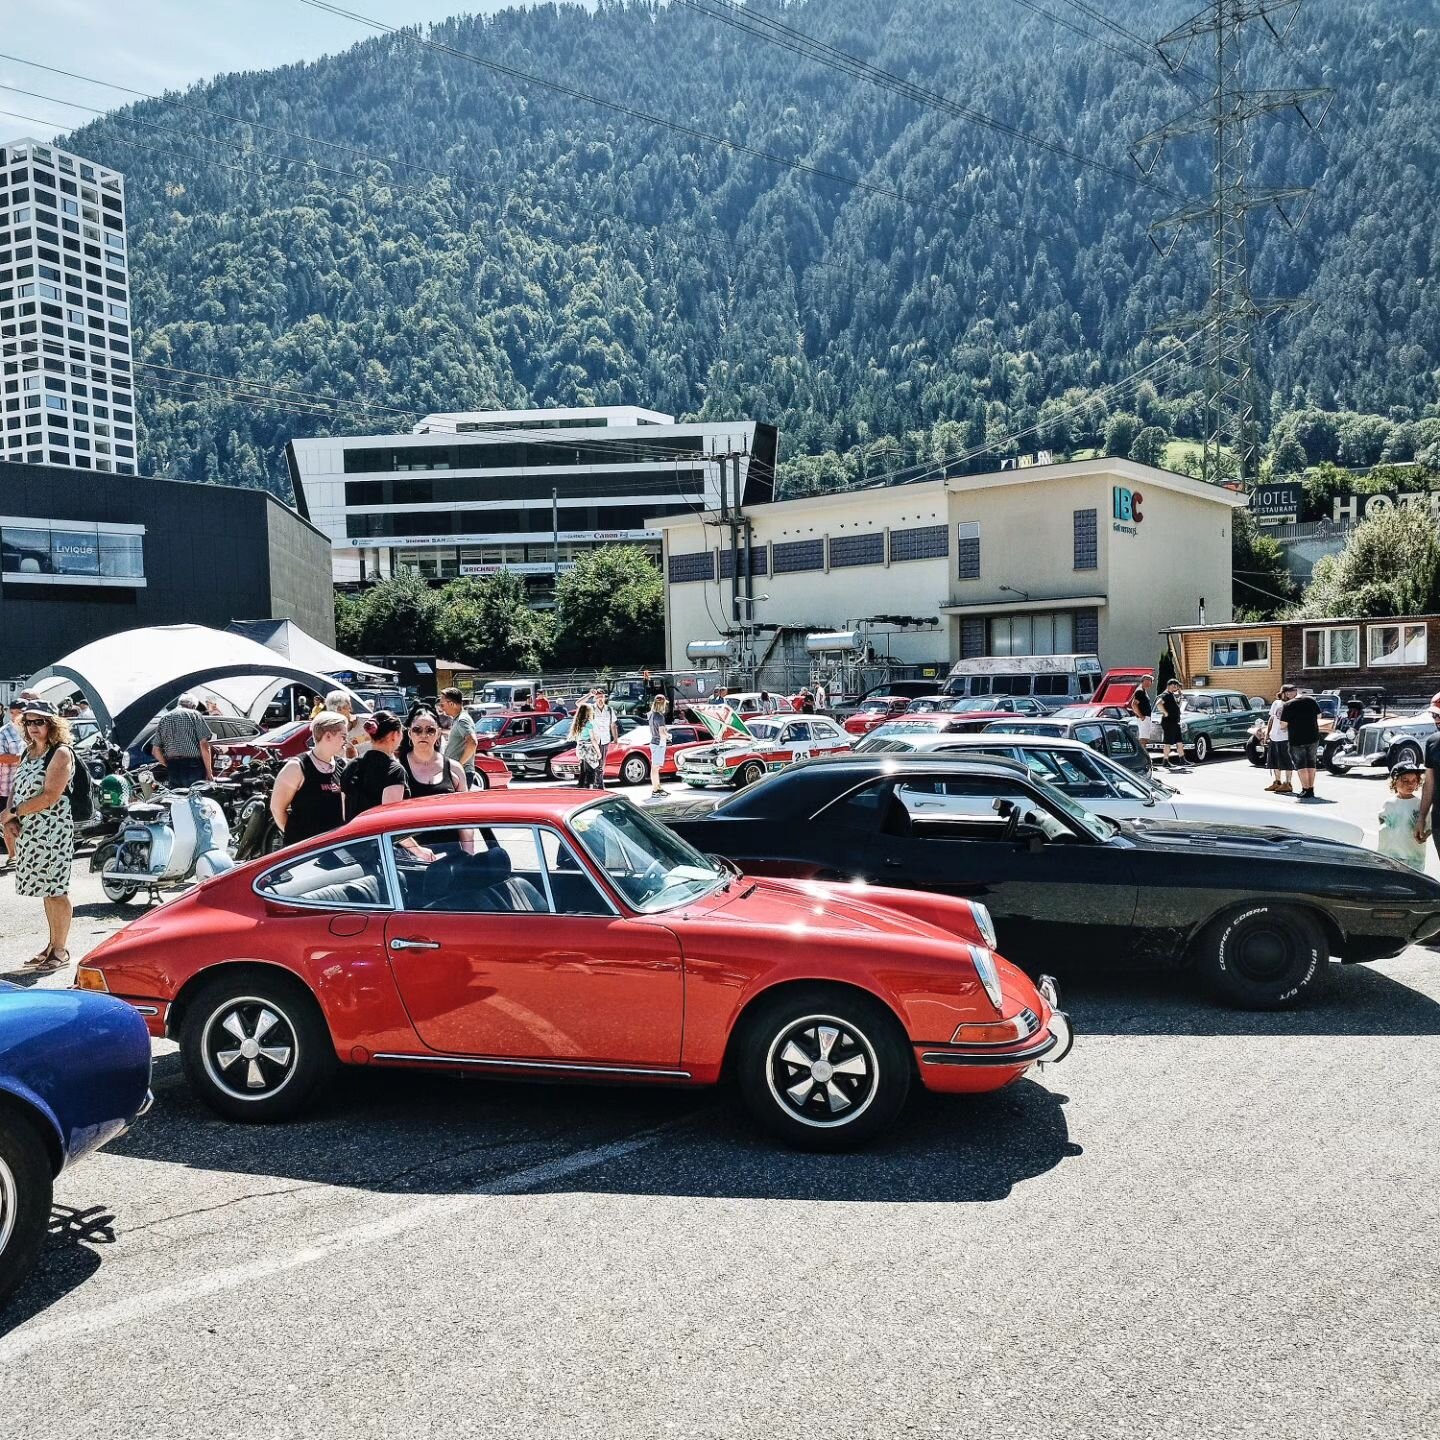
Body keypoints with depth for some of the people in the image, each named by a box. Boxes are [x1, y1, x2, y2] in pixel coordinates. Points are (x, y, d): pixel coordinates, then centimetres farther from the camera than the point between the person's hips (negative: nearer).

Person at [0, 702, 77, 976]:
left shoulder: (61, 753, -11)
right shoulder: (27, 753, 15)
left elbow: (50, 796, -18)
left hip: (53, 831, -8)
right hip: (27, 830, 8)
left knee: (56, 889, -2)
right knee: (46, 889, 14)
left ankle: (60, 951, 6)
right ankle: (52, 944, 23)